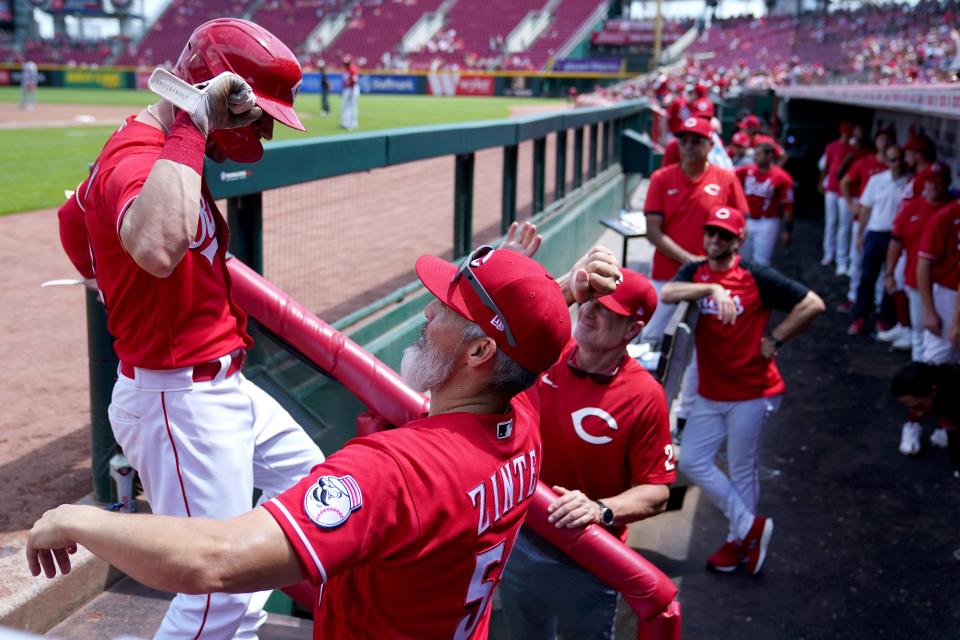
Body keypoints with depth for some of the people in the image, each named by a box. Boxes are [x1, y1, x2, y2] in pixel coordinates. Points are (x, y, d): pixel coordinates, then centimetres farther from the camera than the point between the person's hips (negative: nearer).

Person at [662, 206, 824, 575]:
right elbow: (668, 293, -19)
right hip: (710, 394, 6)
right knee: (692, 462, 6)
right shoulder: (695, 273, 3)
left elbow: (813, 304, -11)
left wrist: (774, 341, -11)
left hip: (751, 393, -5)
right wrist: (712, 287, -32)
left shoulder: (757, 277, -11)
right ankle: (749, 525, 19)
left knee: (742, 472, 5)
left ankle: (737, 542, 26)